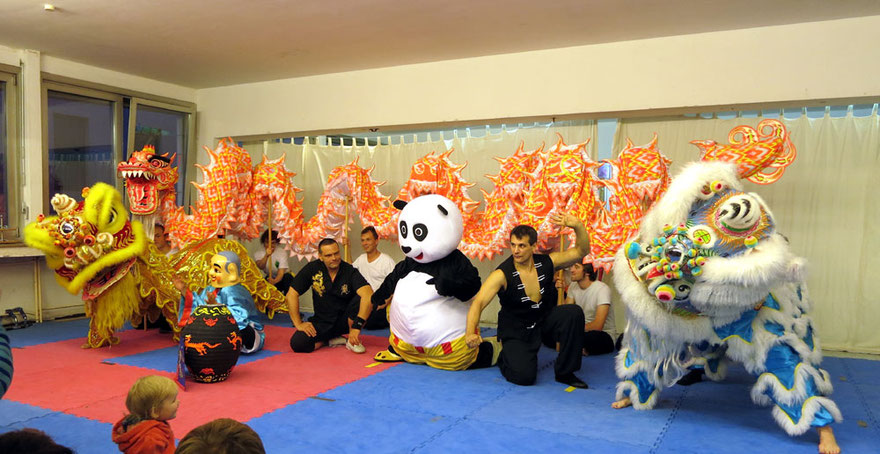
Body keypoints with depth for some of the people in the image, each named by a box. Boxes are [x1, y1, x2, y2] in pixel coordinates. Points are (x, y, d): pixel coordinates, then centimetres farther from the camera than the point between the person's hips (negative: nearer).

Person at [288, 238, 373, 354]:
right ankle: (330, 339, 5)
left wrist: (357, 326, -39)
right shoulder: (312, 269, -8)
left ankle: (352, 341, -8)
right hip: (322, 322, 2)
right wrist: (298, 323, -10)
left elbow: (368, 295, -31)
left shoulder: (350, 271, -15)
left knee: (359, 300, -31)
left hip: (345, 320, -2)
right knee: (297, 343, -24)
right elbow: (292, 294, -4)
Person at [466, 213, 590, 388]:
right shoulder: (502, 274, -21)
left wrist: (578, 226, -26)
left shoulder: (546, 263, -8)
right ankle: (505, 357, 16)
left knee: (574, 313, -25)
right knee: (524, 376, -24)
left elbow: (581, 251, -7)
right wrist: (471, 333, -46)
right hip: (516, 331, -4)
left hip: (545, 321, 4)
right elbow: (477, 303, -29)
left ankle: (565, 372, -8)